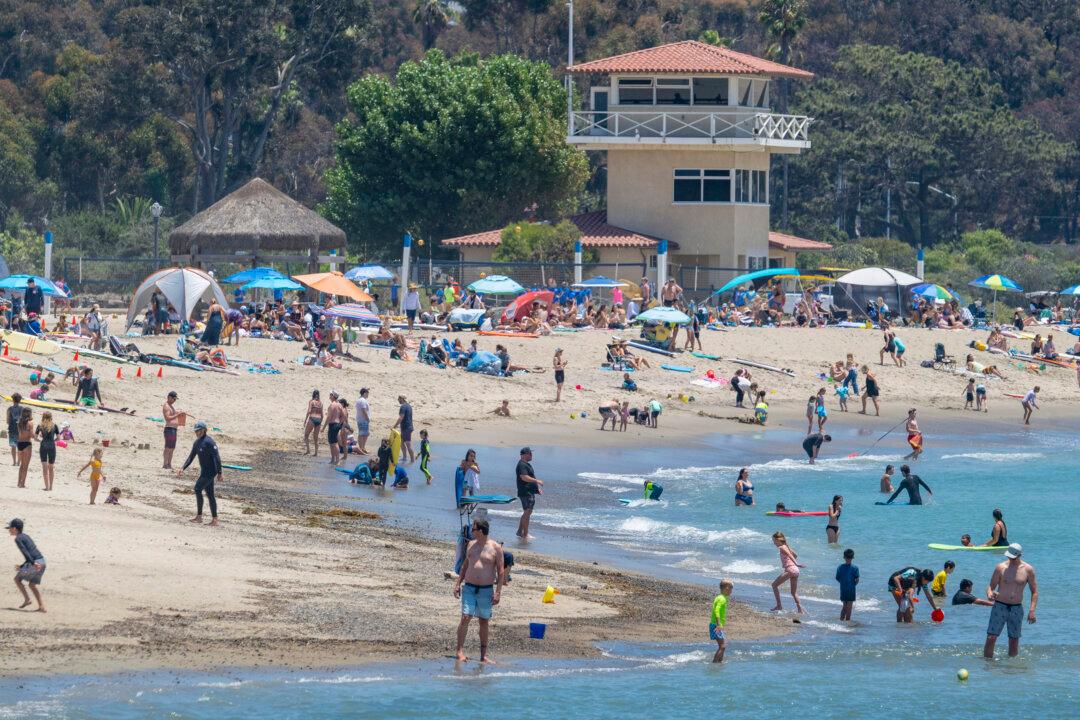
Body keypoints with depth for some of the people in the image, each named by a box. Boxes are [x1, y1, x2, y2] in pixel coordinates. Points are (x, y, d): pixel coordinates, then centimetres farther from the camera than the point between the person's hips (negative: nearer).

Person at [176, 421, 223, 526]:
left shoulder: (209, 442, -18)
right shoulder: (197, 442, 10)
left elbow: (217, 458, -21)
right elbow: (191, 457, 17)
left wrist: (219, 473, -25)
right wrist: (183, 468, 7)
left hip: (210, 471, -9)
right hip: (204, 471, 9)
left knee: (198, 488, -16)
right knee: (209, 494, 9)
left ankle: (199, 516, -12)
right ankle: (214, 519, 13)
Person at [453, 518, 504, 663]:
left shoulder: (496, 548, -4)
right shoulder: (471, 545, 9)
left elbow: (500, 571, -3)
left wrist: (498, 593, -9)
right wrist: (458, 583, 12)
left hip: (486, 590, -2)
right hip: (469, 588, 2)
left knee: (484, 622, 6)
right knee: (466, 617, -11)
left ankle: (484, 655, 14)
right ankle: (460, 652, -12)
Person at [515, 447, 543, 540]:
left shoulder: (526, 464, 19)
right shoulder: (522, 465, -15)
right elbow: (524, 477, -26)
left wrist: (537, 487, 24)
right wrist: (537, 481, -23)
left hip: (530, 492, 11)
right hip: (526, 493, -11)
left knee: (527, 513, 16)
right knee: (527, 512, -9)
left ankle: (520, 531, 23)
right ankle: (525, 535, -8)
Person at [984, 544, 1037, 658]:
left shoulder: (1028, 570, 0)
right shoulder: (1001, 567, -2)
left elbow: (1034, 591, 5)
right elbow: (991, 586, 2)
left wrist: (1032, 610, -6)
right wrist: (990, 594, -23)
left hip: (1017, 609, 1)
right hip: (1000, 606, -1)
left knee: (1014, 640, 5)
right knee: (991, 638, -10)